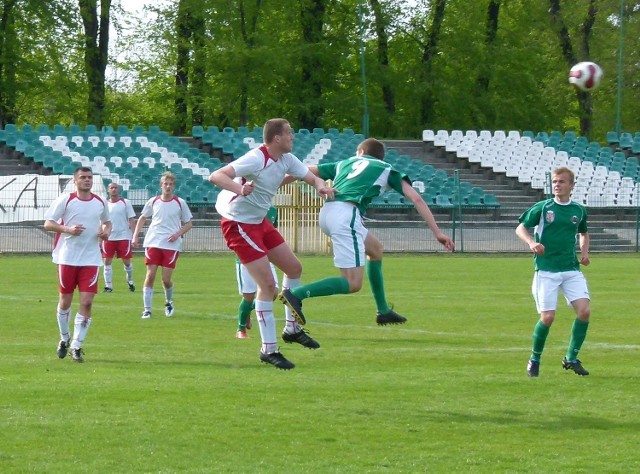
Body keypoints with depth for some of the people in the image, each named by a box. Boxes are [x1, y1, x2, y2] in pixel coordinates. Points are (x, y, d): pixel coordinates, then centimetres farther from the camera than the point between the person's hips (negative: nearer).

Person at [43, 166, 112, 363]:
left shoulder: (100, 202, 6)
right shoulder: (65, 200, -5)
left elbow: (106, 221, 24)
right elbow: (48, 223, -5)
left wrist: (106, 231, 1)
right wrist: (68, 229, -21)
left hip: (91, 259, 2)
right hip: (67, 257, -2)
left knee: (87, 302, -8)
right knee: (65, 300, 8)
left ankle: (76, 345, -1)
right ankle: (64, 339, 30)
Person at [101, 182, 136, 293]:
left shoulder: (125, 203, 1)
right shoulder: (105, 204, 8)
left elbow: (131, 220, 0)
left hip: (123, 237, -2)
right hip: (108, 237, 2)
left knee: (126, 261, 2)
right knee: (107, 261, -3)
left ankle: (130, 281, 24)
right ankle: (108, 285, 2)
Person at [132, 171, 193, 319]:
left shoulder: (180, 203, 2)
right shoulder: (153, 202, 6)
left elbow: (188, 224, 9)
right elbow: (142, 218, 19)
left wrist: (178, 234, -8)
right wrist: (135, 236, 9)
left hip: (171, 245, -1)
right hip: (153, 243, 1)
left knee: (166, 279, -3)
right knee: (150, 275, -6)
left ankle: (169, 303, 26)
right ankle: (147, 310, -2)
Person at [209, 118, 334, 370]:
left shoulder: (287, 159, 0)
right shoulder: (256, 159, -25)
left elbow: (311, 176, 7)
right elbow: (215, 176, -32)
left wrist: (321, 186, -18)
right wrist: (239, 188, -52)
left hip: (259, 222, 10)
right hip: (239, 224, -10)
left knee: (294, 268, 16)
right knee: (267, 283, -13)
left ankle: (292, 328, 32)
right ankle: (269, 349, -7)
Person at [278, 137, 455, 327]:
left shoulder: (344, 163, 30)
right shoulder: (387, 170, 21)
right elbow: (416, 199, 13)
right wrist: (437, 232, 12)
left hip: (326, 212, 7)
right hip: (346, 214, -7)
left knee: (375, 249, 27)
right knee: (353, 283, -8)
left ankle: (383, 311, 30)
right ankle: (296, 295, -22)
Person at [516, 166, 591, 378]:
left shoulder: (579, 210, 8)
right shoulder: (542, 208, -2)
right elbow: (520, 228, 2)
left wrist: (584, 252, 8)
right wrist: (531, 242, -18)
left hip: (572, 269, 3)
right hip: (546, 270, -3)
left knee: (584, 311, -11)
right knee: (547, 317, -9)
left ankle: (571, 358, 4)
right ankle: (534, 360, 13)